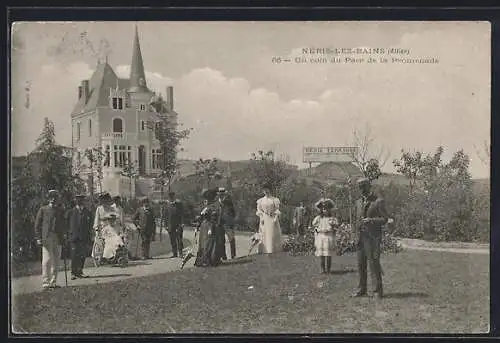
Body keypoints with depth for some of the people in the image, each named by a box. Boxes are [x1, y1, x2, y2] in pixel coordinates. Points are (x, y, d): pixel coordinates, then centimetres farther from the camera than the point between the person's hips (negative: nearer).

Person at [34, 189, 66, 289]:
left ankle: (53, 282, 11)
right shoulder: (43, 209, 6)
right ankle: (46, 282, -6)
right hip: (47, 237, -4)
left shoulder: (60, 211, 17)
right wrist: (38, 238, -5)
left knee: (56, 261, 5)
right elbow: (37, 224, 3)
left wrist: (62, 238, 10)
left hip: (58, 239, 4)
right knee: (47, 260, -9)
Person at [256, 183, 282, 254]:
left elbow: (277, 210, 0)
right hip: (264, 219, 2)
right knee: (264, 236, -2)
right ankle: (264, 251, -2)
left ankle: (273, 250, -2)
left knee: (273, 236, -4)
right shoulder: (260, 200, 11)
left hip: (272, 219, -2)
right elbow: (259, 210, 8)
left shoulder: (274, 200, 5)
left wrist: (276, 218, -12)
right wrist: (261, 218, -7)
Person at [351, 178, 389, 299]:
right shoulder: (358, 202, 17)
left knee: (374, 263, -8)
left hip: (373, 236, -6)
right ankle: (362, 289, 16)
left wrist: (371, 220, -19)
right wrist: (356, 231, 8)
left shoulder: (379, 201, -1)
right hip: (360, 237, 6)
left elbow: (384, 219, -5)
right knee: (361, 264, 8)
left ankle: (378, 290, -2)